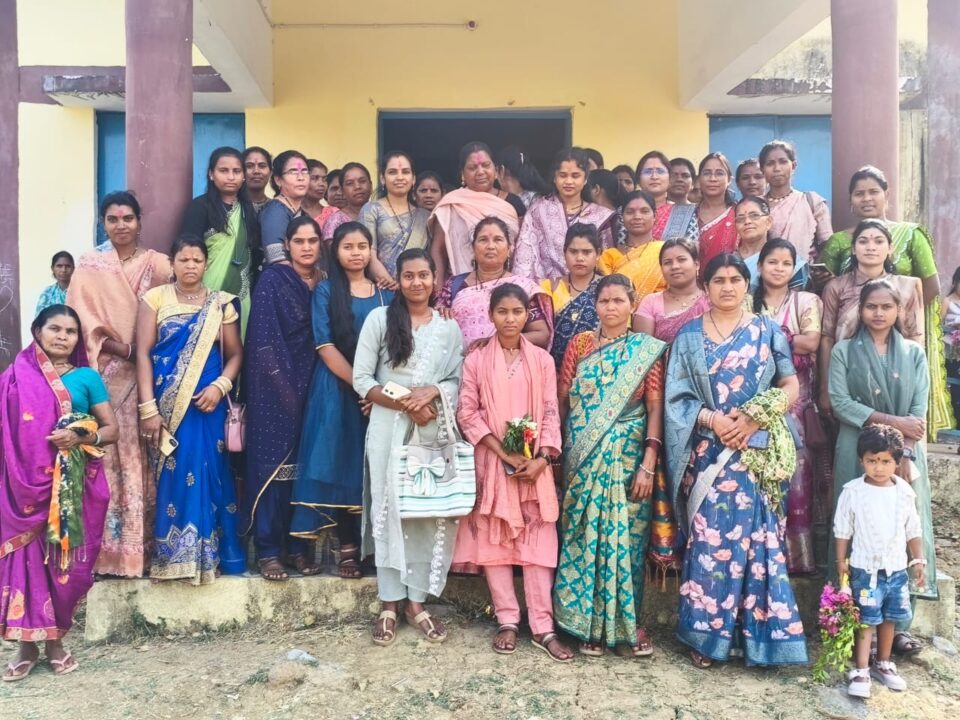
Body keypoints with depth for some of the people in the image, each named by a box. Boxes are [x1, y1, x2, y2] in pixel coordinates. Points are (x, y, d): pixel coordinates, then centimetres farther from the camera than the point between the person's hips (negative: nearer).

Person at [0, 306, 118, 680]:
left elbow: (111, 429, 4)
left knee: (63, 558, 3)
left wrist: (80, 438, -14)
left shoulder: (87, 377, 6)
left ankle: (55, 641, 17)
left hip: (71, 482, 0)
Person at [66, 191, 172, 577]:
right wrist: (125, 350, -12)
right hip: (105, 373, 0)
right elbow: (84, 320, 0)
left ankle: (143, 543, 5)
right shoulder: (89, 265, 8)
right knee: (106, 455, -4)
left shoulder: (156, 263, 9)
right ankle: (109, 546, 2)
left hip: (147, 373, 0)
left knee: (143, 456, 0)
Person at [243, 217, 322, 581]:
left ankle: (299, 545, 15)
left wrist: (309, 387, 0)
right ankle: (268, 549, 4)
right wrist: (284, 385, -16)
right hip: (275, 387, -5)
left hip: (309, 384, 5)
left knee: (305, 465, 6)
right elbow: (264, 339, -10)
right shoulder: (272, 279, -3)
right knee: (273, 463, -3)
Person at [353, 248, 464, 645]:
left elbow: (460, 380, 6)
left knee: (431, 513, 2)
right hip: (388, 429, -2)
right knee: (390, 511, 1)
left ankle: (416, 602, 15)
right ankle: (389, 604, 12)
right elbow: (361, 379, -2)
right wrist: (403, 404, -14)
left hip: (435, 430, 2)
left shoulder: (449, 327, 10)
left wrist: (432, 392, -15)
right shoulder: (379, 318, 2)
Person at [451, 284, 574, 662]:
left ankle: (542, 627, 4)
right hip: (492, 463, 0)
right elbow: (467, 413, -4)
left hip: (535, 465, 1)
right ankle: (508, 621, 13)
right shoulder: (476, 360, 1)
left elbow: (551, 414, 3)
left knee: (538, 543, 0)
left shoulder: (542, 360, 5)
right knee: (494, 541, 3)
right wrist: (504, 455, -12)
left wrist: (541, 459, -11)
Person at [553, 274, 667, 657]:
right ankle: (589, 622, 16)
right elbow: (562, 401, 7)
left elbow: (655, 408, -3)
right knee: (583, 536, 4)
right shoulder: (579, 344, 6)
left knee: (625, 537, 1)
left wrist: (649, 462, -10)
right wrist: (558, 451, 2)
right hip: (583, 460, 2)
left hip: (628, 459, -1)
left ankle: (626, 620, 15)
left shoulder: (647, 349, 2)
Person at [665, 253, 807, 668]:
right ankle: (704, 633, 9)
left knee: (755, 537, -1)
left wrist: (753, 419, -10)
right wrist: (713, 420, -14)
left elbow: (791, 386, 4)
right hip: (708, 452, 0)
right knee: (708, 539, -2)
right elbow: (677, 396, 2)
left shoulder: (767, 331, 8)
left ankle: (756, 632, 12)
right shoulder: (689, 336, 7)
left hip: (757, 453, 0)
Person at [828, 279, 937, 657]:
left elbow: (919, 409, 3)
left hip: (905, 455, 2)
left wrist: (906, 453, -12)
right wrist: (891, 421, -15)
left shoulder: (914, 353, 11)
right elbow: (839, 402, -6)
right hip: (858, 454, -2)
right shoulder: (844, 351, 6)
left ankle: (899, 623, 8)